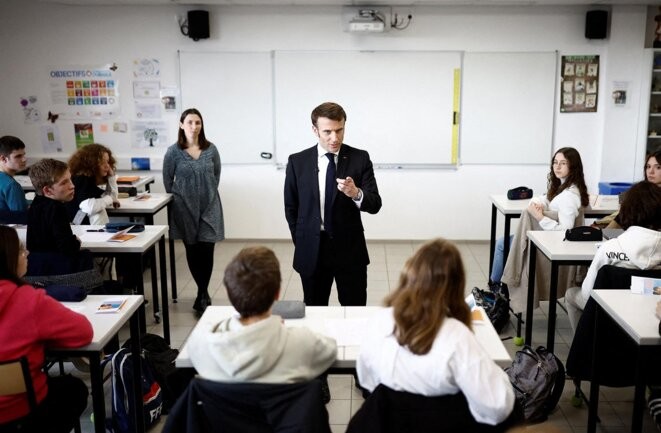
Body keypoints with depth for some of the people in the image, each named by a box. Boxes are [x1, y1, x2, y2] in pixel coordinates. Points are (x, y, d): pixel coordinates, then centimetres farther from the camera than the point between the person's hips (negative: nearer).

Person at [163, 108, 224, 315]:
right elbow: (167, 179, 4)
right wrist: (177, 198, 4)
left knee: (206, 250, -3)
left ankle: (202, 295, 10)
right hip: (185, 208, 0)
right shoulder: (174, 151, -6)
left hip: (209, 207, 1)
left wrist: (209, 193, 11)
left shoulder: (211, 149, -2)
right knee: (192, 251, 9)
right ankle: (204, 294, 26)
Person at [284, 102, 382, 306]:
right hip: (311, 250, 1)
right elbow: (291, 207, 7)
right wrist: (301, 243, 6)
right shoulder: (297, 161, -2)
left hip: (350, 249, -1)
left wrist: (356, 194, -30)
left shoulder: (360, 158, -4)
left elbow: (375, 204, -10)